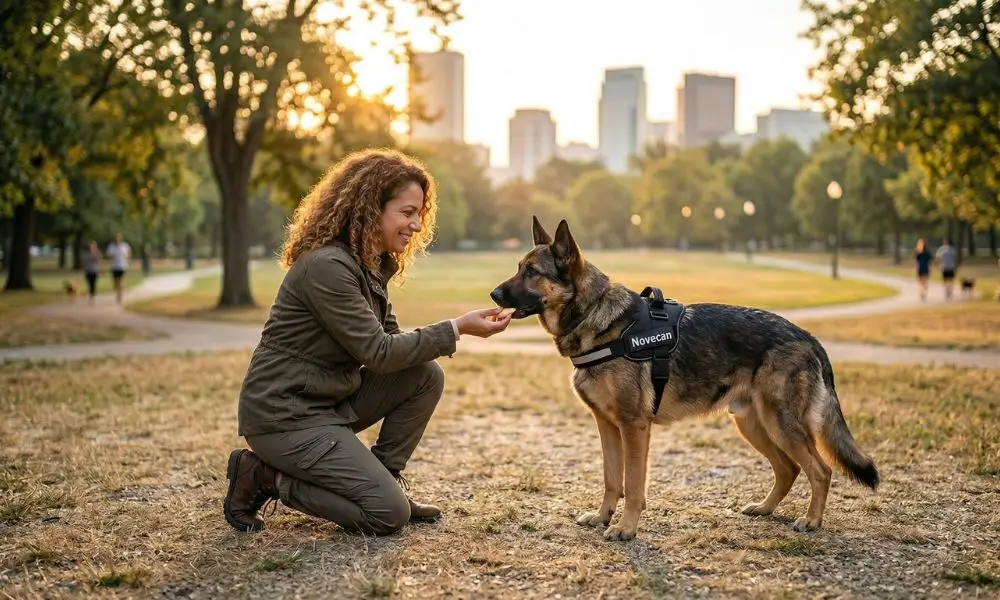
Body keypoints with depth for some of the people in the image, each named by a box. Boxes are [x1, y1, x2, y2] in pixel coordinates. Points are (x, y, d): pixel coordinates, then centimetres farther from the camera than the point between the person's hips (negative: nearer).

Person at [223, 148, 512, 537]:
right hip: (284, 416, -9)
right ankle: (262, 477, -1)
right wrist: (457, 328, -19)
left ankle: (384, 480, 8)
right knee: (389, 515, -12)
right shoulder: (326, 266, -22)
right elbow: (378, 353, -22)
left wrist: (459, 330, -6)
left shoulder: (372, 265, 8)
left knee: (426, 374, -2)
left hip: (329, 399, 9)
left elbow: (389, 341, 10)